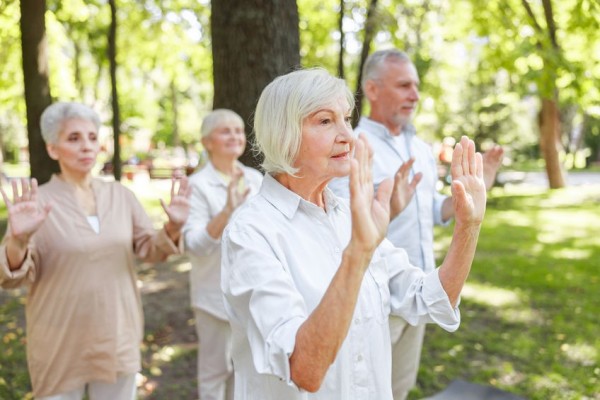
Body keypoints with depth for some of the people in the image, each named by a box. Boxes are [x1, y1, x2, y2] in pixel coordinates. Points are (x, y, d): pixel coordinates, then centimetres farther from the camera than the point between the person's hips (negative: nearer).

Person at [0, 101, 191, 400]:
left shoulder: (120, 195, 2)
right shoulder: (37, 201, -10)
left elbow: (149, 248, 3)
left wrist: (173, 228, -17)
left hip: (118, 340, 4)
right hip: (61, 348, -3)